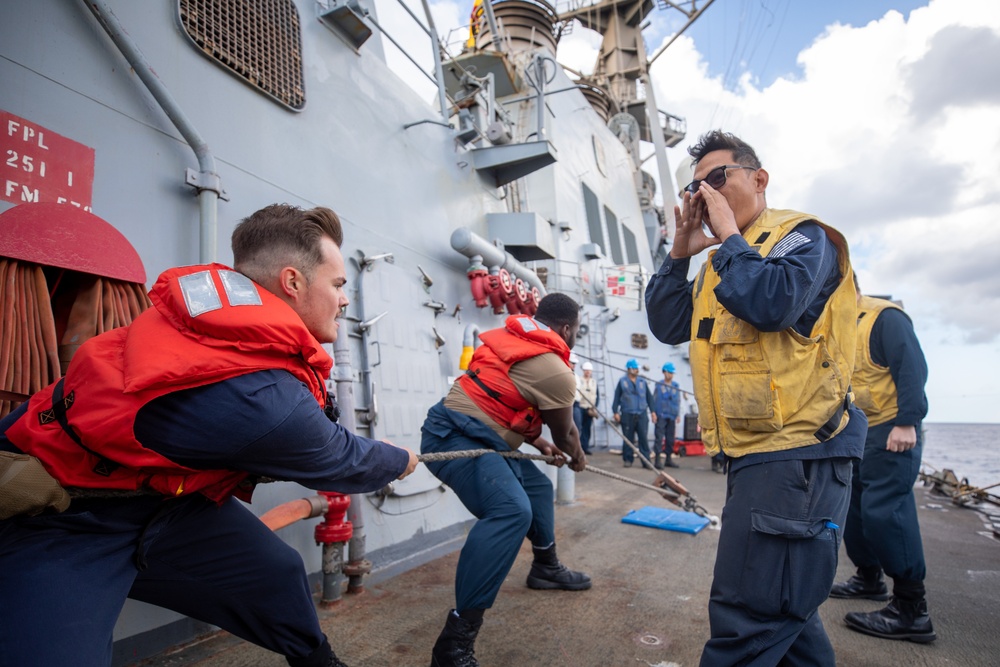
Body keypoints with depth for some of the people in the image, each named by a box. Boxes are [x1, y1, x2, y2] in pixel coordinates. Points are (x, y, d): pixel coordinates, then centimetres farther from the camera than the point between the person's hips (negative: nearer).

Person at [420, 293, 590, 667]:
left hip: (477, 438, 11)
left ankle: (546, 567, 43)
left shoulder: (513, 340, 13)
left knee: (537, 486, 23)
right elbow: (565, 434, 4)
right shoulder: (556, 372, -12)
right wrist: (577, 457, 26)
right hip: (456, 438, -11)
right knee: (512, 510, -28)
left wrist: (540, 445, 25)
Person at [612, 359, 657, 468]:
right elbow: (616, 397, 3)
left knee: (643, 438, -3)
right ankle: (628, 460, 15)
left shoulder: (642, 381, 11)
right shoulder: (622, 381, 3)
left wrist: (653, 411, 10)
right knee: (628, 439, 5)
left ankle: (646, 460, 2)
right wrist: (616, 412, -2)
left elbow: (649, 397, 14)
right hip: (627, 415, -2)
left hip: (641, 415, 2)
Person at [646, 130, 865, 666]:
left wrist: (727, 234, -12)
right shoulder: (721, 261, 20)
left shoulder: (801, 235, -4)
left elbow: (771, 303, -25)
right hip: (755, 454, 9)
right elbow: (667, 326, 12)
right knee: (781, 608, 22)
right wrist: (681, 251, 4)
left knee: (748, 618, -7)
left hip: (796, 453, -9)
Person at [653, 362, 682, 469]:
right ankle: (657, 460, -9)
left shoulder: (676, 386, 10)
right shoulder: (659, 385, 0)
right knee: (659, 437, -9)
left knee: (670, 438, 10)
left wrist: (678, 414, 9)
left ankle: (668, 459, 20)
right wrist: (654, 413, -3)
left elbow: (678, 401, 13)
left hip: (672, 416, 4)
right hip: (661, 416, -4)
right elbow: (654, 399, 1)